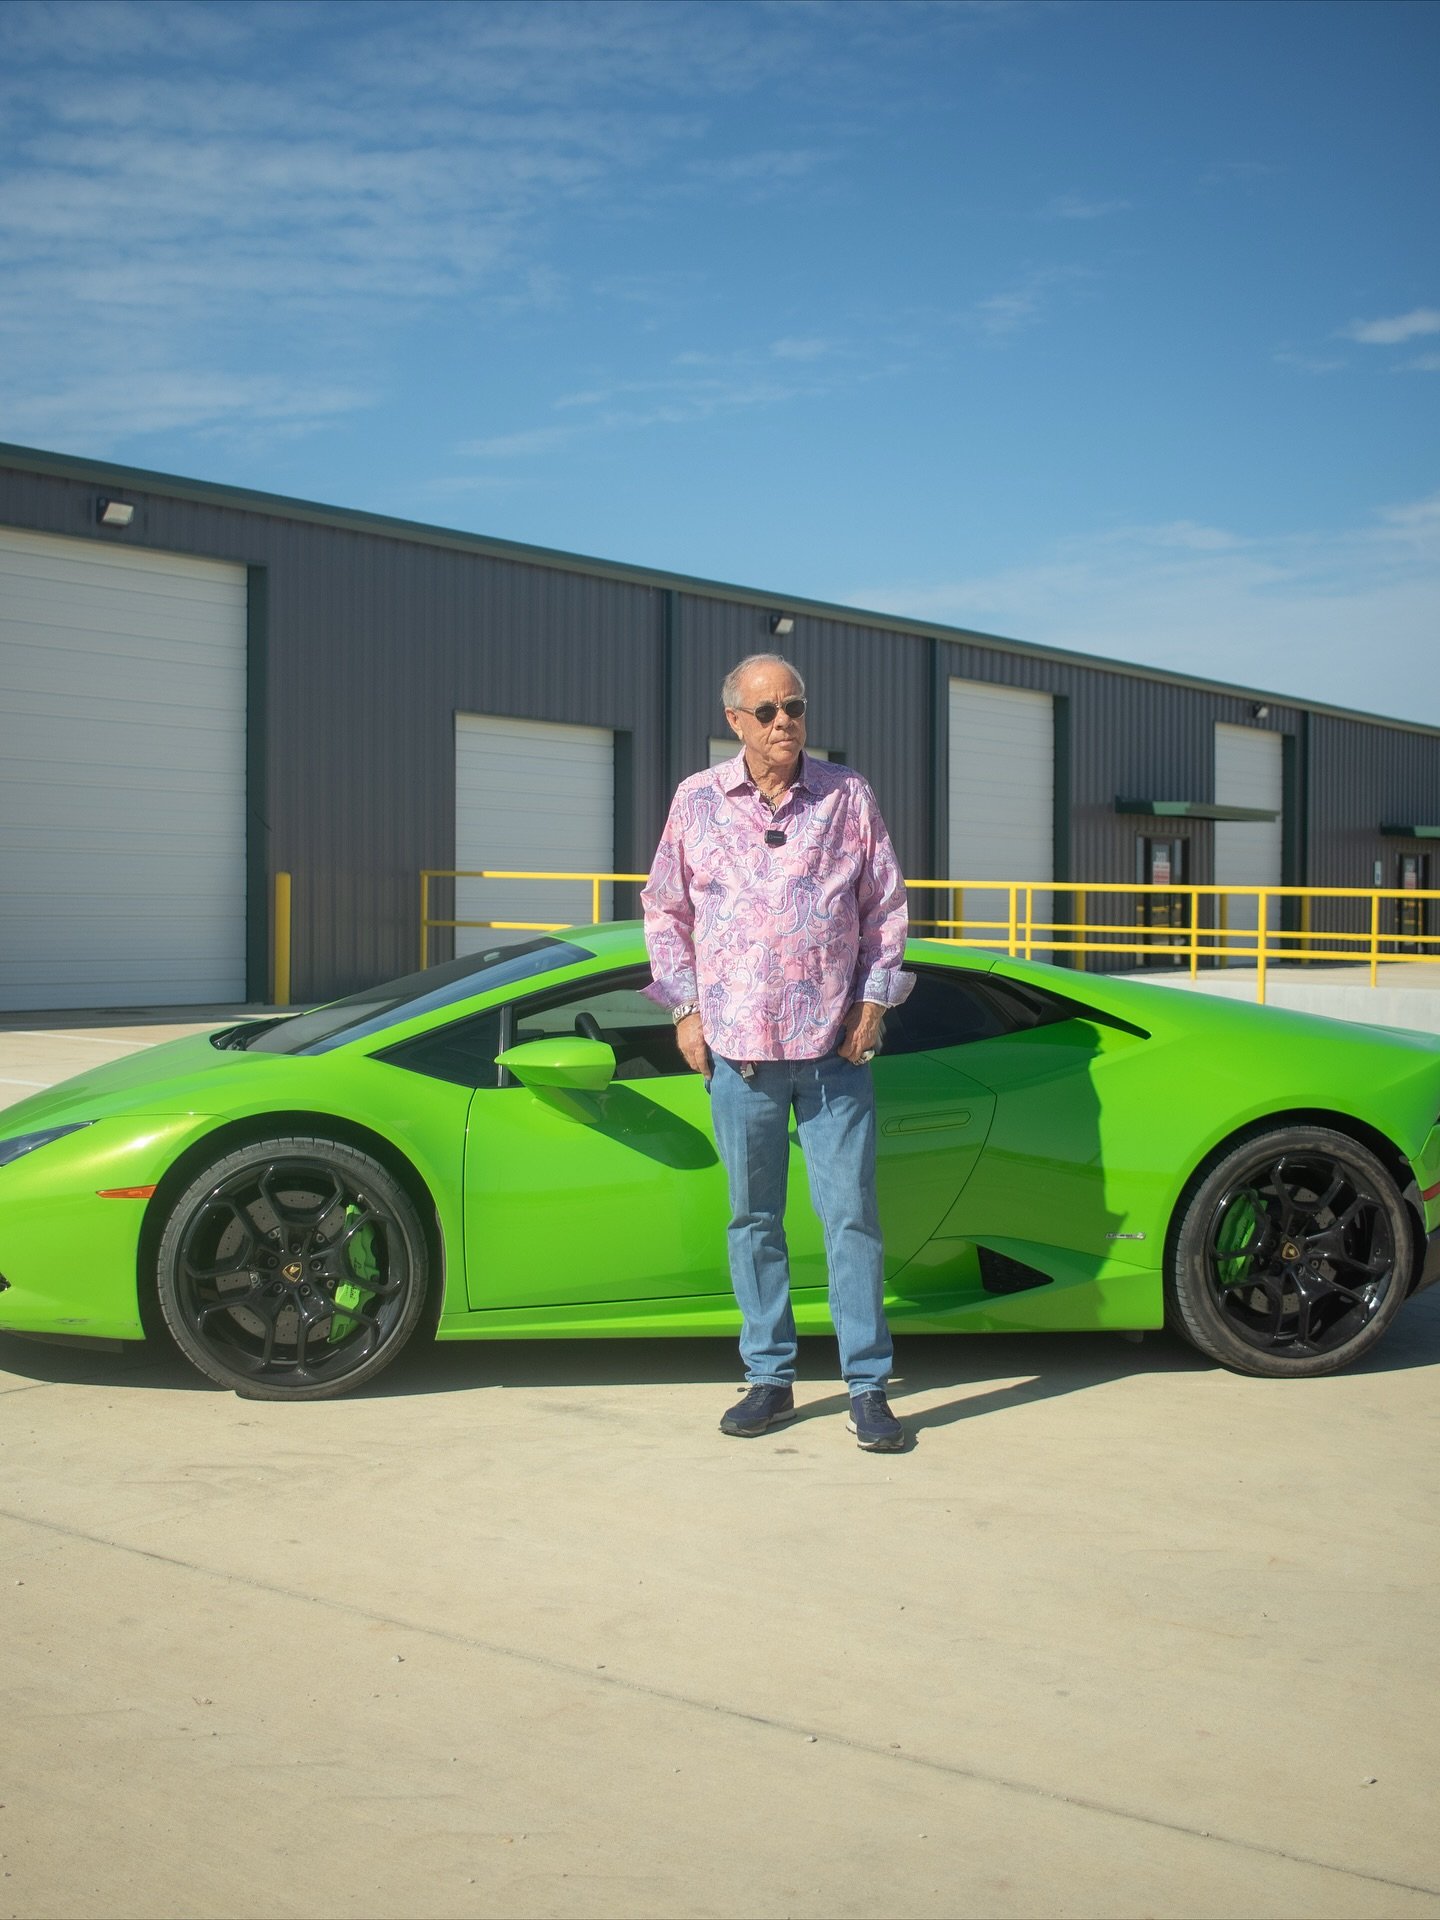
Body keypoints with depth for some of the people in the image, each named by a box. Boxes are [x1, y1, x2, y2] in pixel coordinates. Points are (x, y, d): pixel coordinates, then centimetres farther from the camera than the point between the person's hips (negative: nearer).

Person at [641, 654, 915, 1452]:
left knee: (851, 1217, -1)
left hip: (833, 1048, -1)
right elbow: (664, 911, 11)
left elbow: (886, 907, 7)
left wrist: (873, 1002, -1)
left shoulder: (848, 797, 2)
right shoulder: (697, 801, 4)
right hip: (736, 1048, 1)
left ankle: (868, 1387, 7)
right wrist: (685, 1009, 3)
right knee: (753, 1219, 9)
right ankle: (769, 1378, 21)